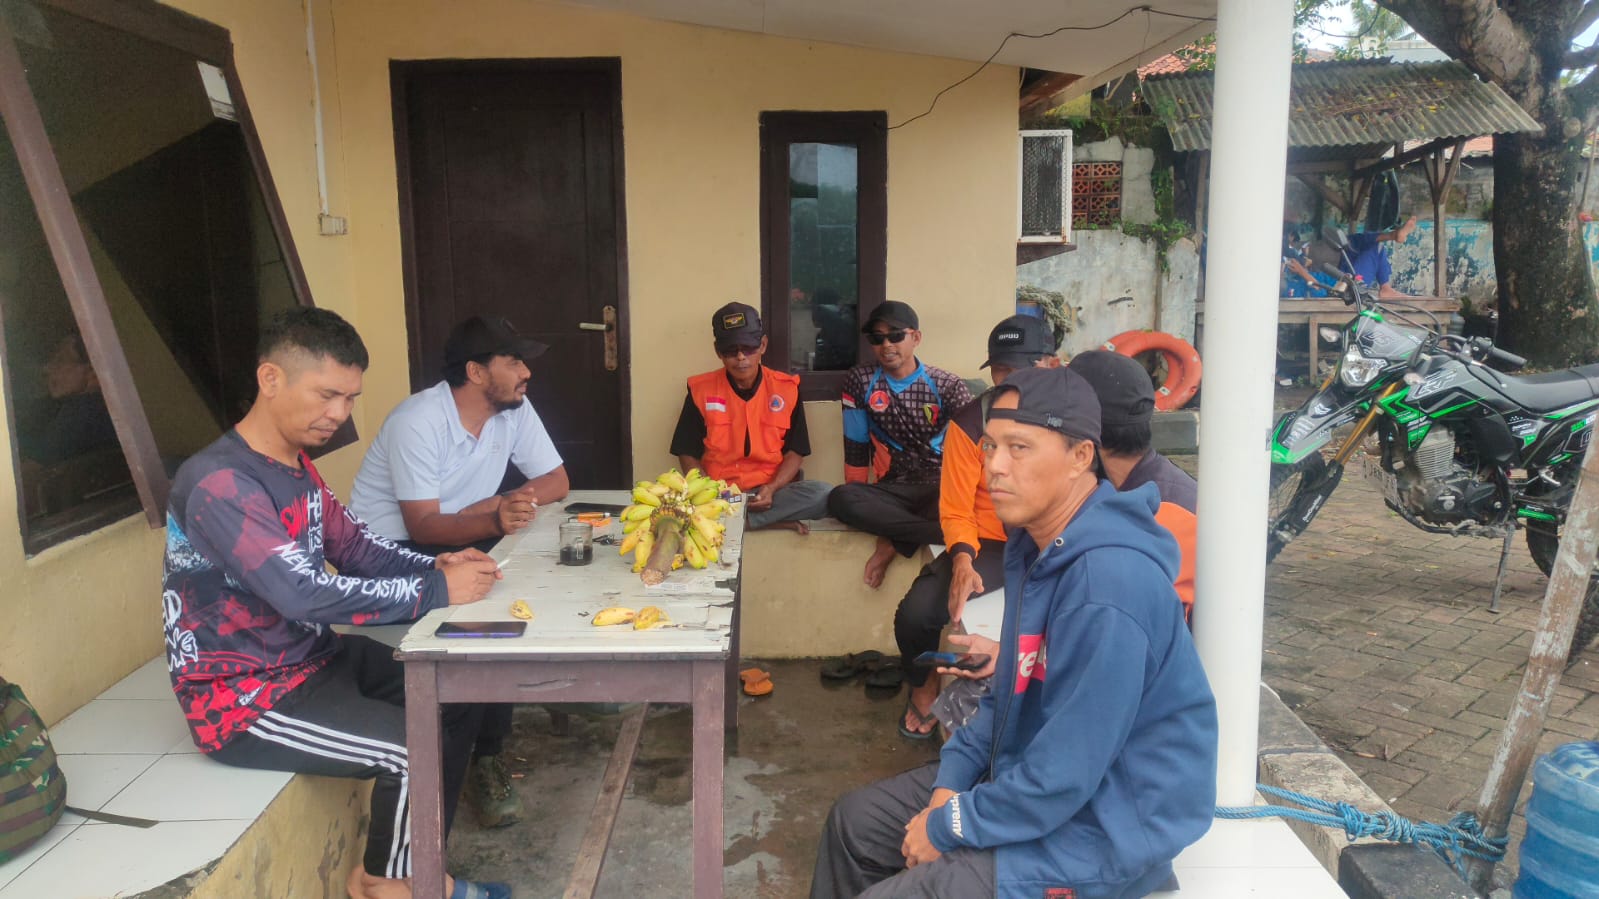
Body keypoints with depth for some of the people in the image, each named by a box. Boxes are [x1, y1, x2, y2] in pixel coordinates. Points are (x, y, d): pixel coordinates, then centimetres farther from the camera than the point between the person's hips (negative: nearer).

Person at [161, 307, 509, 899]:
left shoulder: (297, 467, 5)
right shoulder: (219, 484, -26)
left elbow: (353, 544, 11)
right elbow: (305, 593, -34)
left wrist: (437, 566, -8)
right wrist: (434, 593, -28)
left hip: (311, 661, 10)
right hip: (241, 697, -10)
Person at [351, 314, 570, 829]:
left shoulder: (515, 409, -5)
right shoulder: (419, 422, -24)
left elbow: (556, 481, -2)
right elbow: (423, 527, -26)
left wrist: (495, 506, -20)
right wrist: (492, 521, -43)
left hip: (456, 541, 6)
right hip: (391, 549, -6)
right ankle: (486, 760, -14)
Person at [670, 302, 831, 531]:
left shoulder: (786, 388, 2)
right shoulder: (701, 390, 1)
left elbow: (795, 451, 5)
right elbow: (688, 454, 5)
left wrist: (772, 489, -14)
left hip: (770, 493, 1)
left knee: (824, 494, -28)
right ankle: (778, 522, -23)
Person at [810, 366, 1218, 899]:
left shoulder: (1108, 584, -30)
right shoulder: (1038, 546, 2)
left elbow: (1067, 774, -28)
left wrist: (948, 828, -15)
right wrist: (952, 777, 1)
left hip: (1102, 832, -9)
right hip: (1027, 775, 9)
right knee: (855, 823, 15)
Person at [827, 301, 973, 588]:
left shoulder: (947, 386, -1)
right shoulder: (860, 381, 3)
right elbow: (856, 447, 5)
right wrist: (859, 506, 0)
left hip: (941, 489, -2)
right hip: (892, 490, 2)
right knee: (838, 499, -32)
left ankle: (895, 542, -22)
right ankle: (952, 531, -31)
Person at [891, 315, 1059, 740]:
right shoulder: (970, 423, -4)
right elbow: (956, 512, -3)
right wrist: (962, 562, -22)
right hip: (990, 544, 0)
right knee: (915, 612, -23)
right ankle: (924, 684, 15)